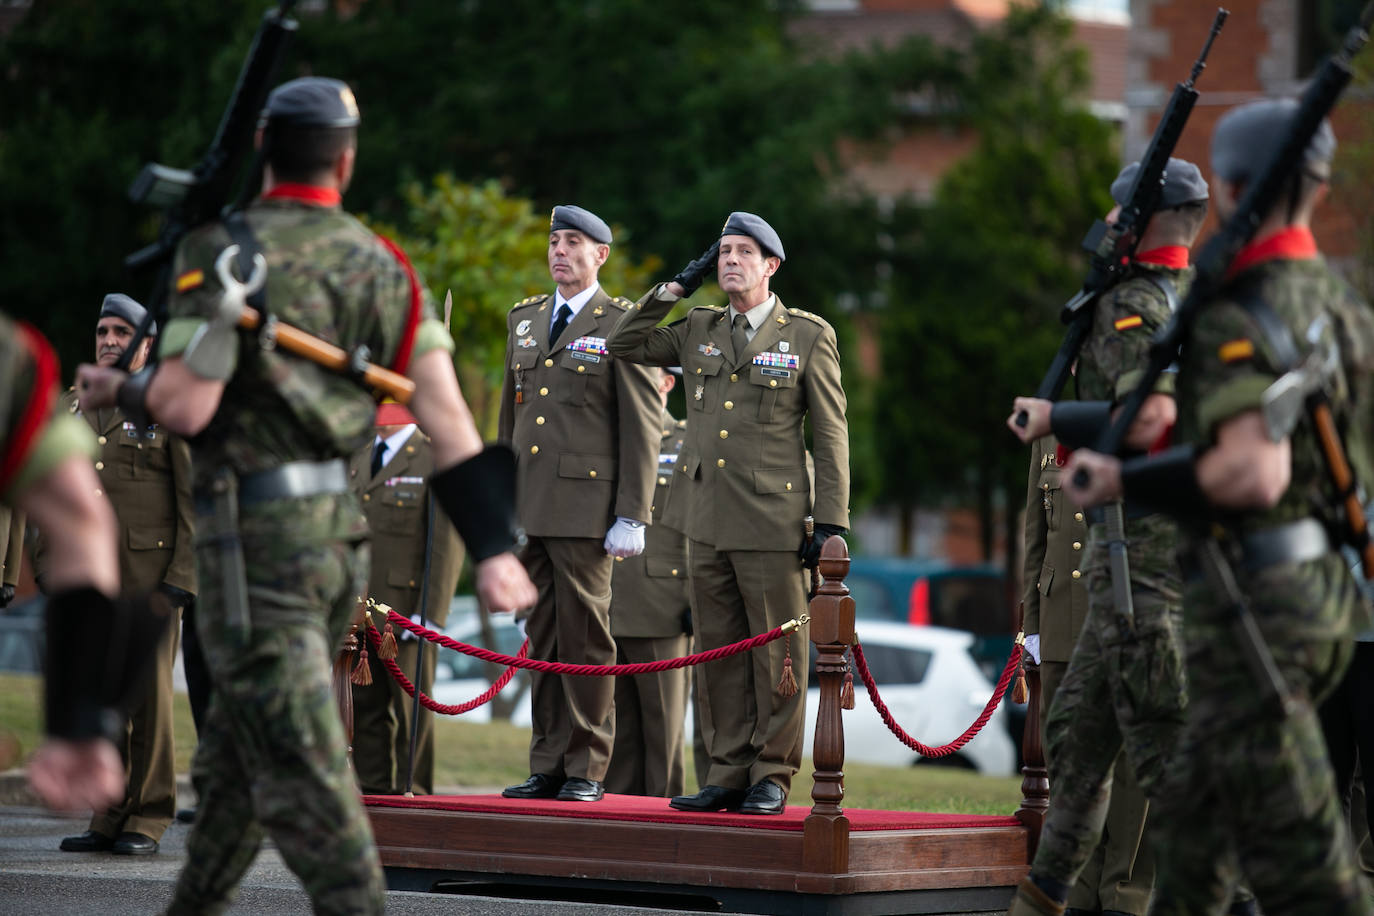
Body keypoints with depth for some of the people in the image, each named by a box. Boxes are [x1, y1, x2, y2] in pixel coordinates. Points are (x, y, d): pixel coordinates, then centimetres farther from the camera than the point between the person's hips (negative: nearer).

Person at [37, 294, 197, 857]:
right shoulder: (72, 405, 14)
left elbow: (196, 499, -4)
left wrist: (182, 578, -11)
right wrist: (46, 564, 7)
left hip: (149, 574, -4)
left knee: (148, 694, -3)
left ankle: (148, 822, 3)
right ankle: (111, 818, 10)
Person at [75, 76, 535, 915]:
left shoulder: (227, 254, -10)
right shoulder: (383, 268, 7)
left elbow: (187, 407, -17)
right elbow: (446, 413, 1)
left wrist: (120, 391, 4)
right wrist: (493, 547, 0)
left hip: (257, 537, -6)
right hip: (343, 532, 6)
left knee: (300, 773, -7)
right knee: (236, 751, 20)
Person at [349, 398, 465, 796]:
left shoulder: (436, 461, -6)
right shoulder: (363, 458, 17)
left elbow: (447, 544, -11)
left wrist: (431, 614, -16)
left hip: (408, 609, -7)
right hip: (360, 612, 7)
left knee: (411, 710, -1)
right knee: (365, 706, 6)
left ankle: (412, 792, 4)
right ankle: (373, 790, 11)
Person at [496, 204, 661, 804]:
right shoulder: (525, 319, 17)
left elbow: (641, 429, -4)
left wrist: (632, 515, -10)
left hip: (587, 504, -5)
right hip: (529, 506, 6)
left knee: (585, 635, -3)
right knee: (542, 636, 7)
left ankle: (587, 770, 1)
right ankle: (547, 766, 11)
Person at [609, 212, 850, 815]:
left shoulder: (809, 336, 1)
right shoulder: (697, 331, 13)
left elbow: (830, 436, 0)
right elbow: (623, 345, 17)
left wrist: (831, 522, -6)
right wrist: (675, 289, 8)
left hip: (772, 518, -4)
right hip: (705, 517, 4)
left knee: (776, 652, -2)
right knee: (718, 649, 6)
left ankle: (772, 776, 5)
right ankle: (729, 772, 12)